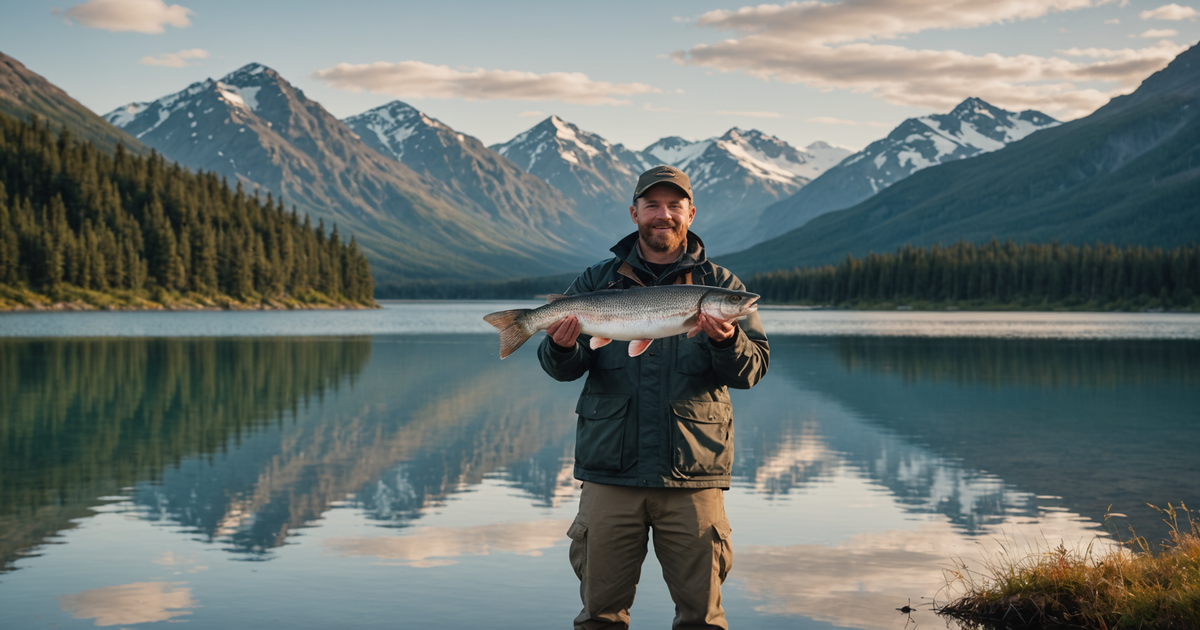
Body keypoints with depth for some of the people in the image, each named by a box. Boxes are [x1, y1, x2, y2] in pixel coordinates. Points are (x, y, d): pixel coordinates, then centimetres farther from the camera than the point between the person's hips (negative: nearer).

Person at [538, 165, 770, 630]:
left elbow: (752, 370, -1)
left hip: (692, 477, 0)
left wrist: (727, 342, -23)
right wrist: (562, 347, -19)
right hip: (609, 470, 1)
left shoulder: (718, 285, 8)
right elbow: (564, 368, 4)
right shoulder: (597, 282, 11)